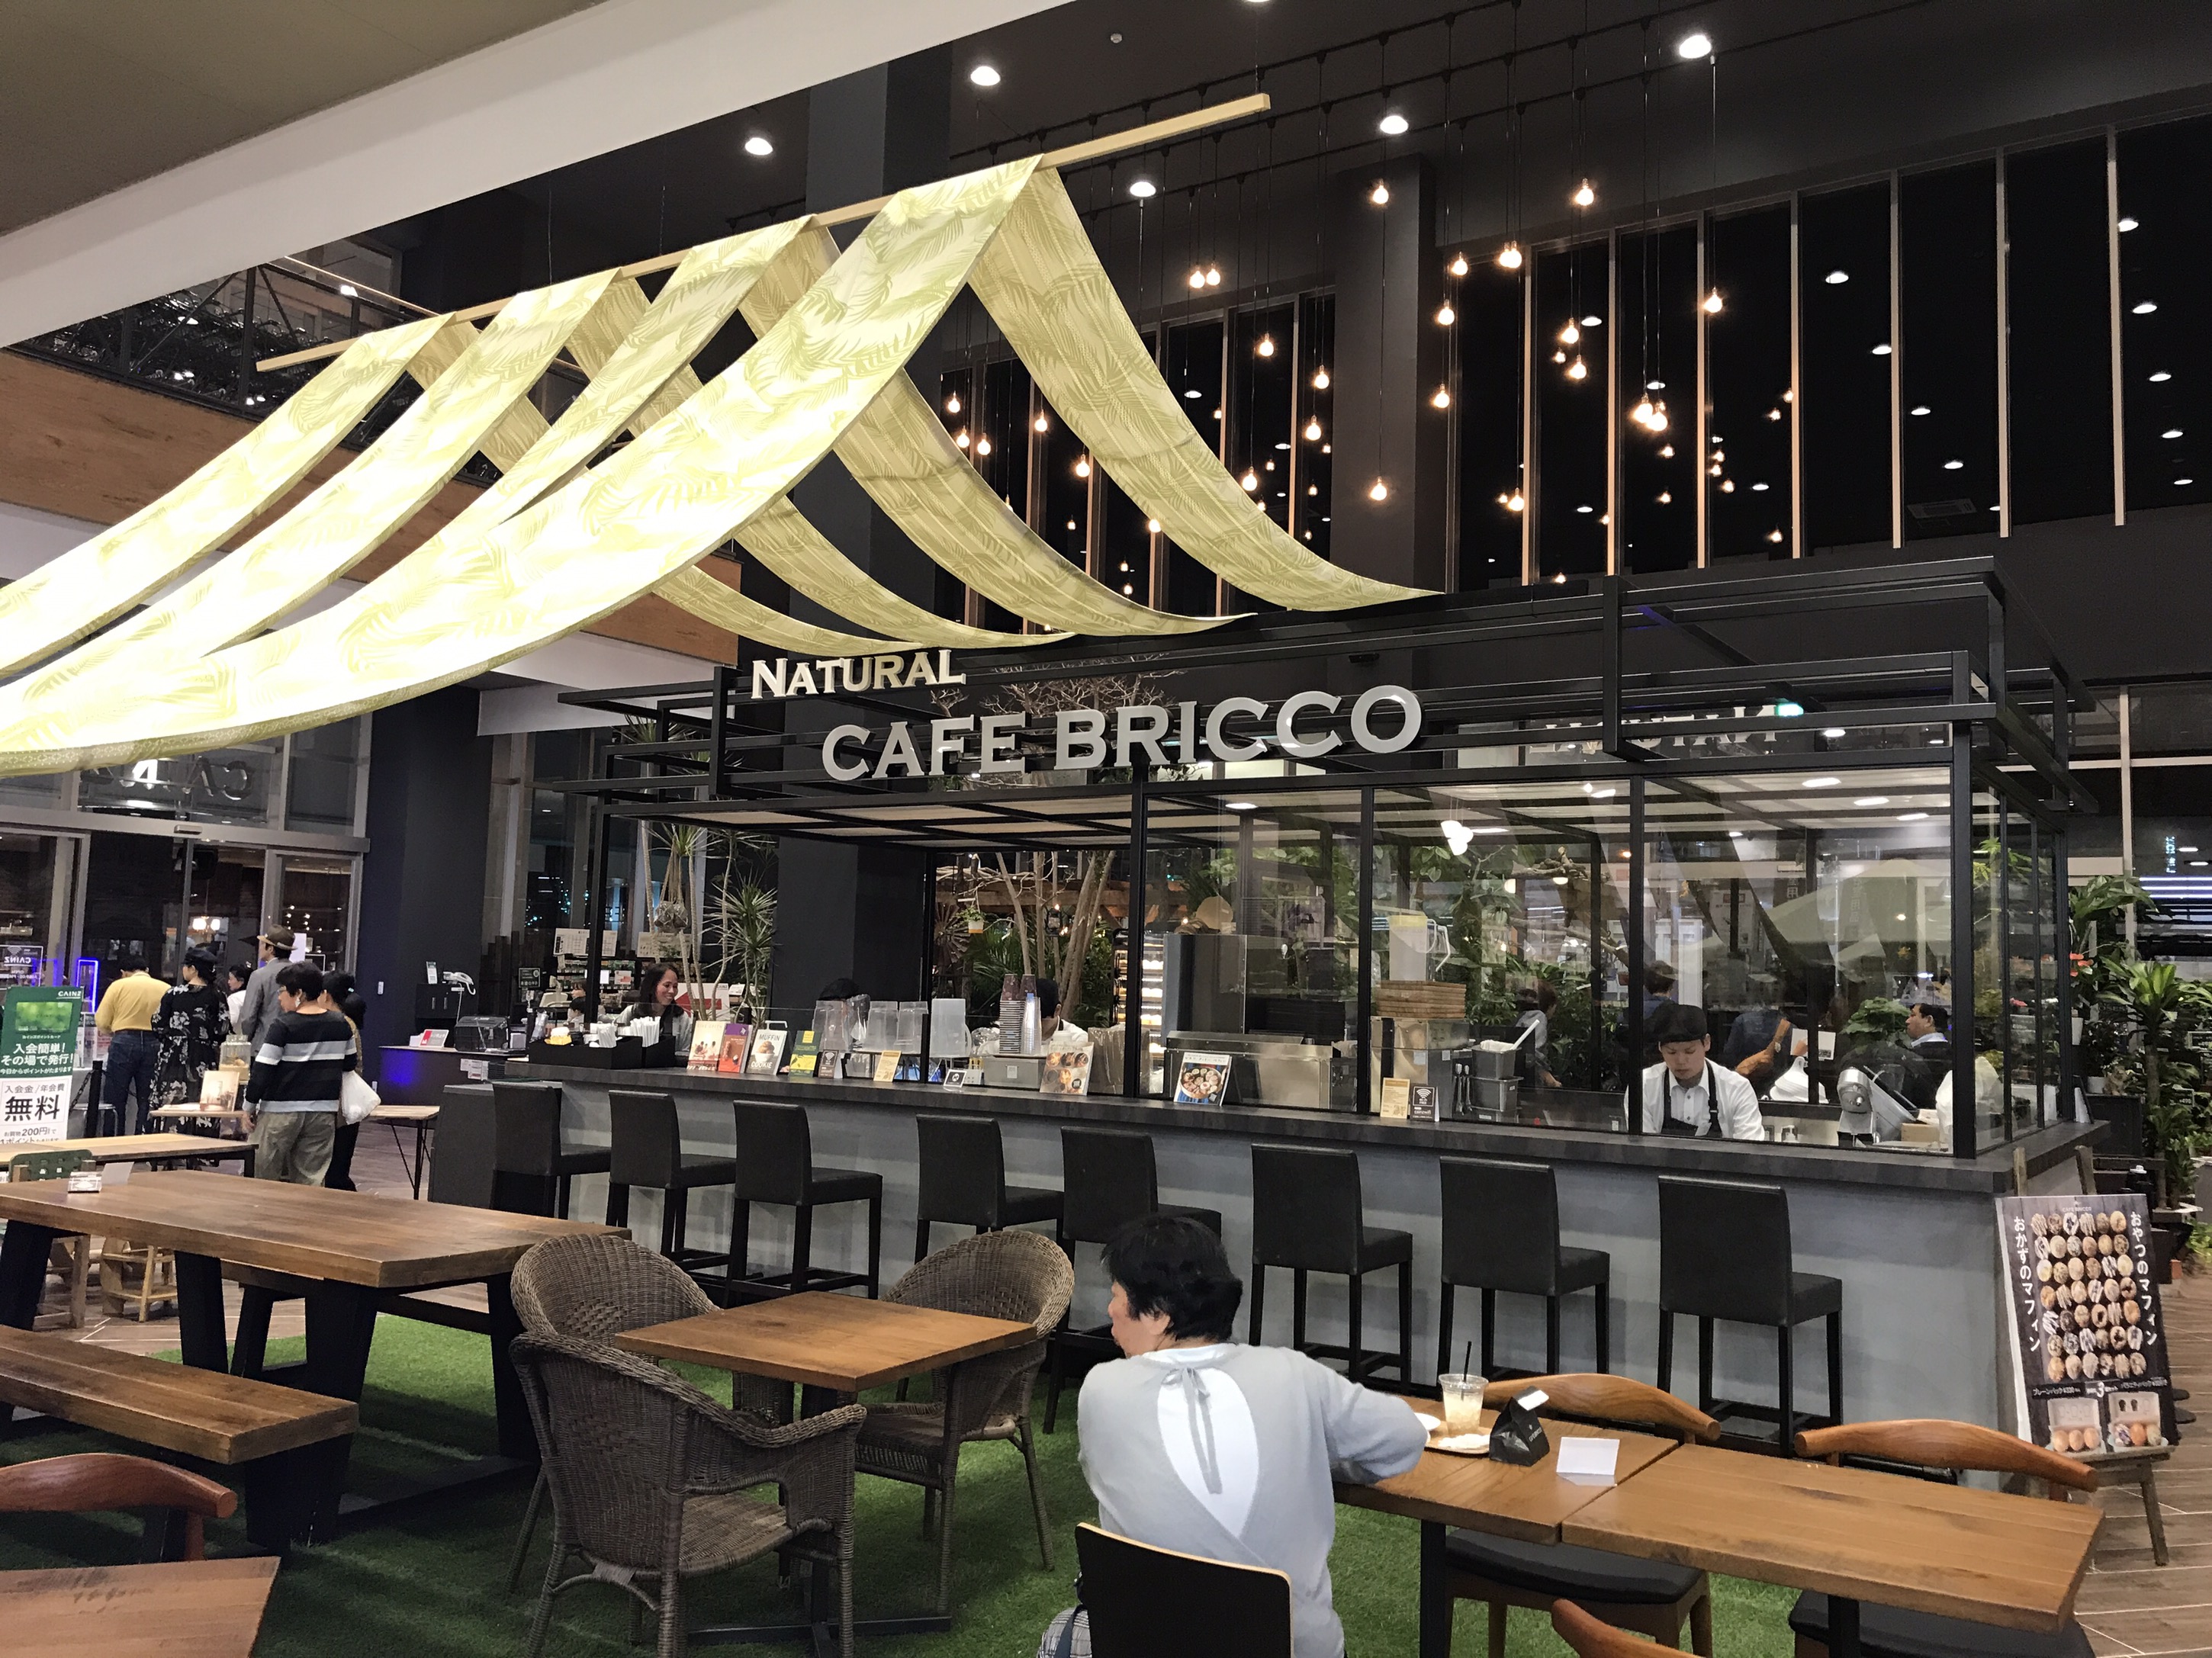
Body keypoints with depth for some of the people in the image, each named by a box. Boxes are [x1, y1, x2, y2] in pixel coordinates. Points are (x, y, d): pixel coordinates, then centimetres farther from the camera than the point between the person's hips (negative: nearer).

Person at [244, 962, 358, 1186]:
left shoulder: (282, 1026, -9)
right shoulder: (341, 1024, 4)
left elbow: (262, 1070, -10)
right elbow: (351, 1064, 14)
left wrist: (249, 1104, 0)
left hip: (280, 1111, -4)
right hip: (324, 1112, 4)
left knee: (265, 1179, 9)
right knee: (311, 1180, 5)